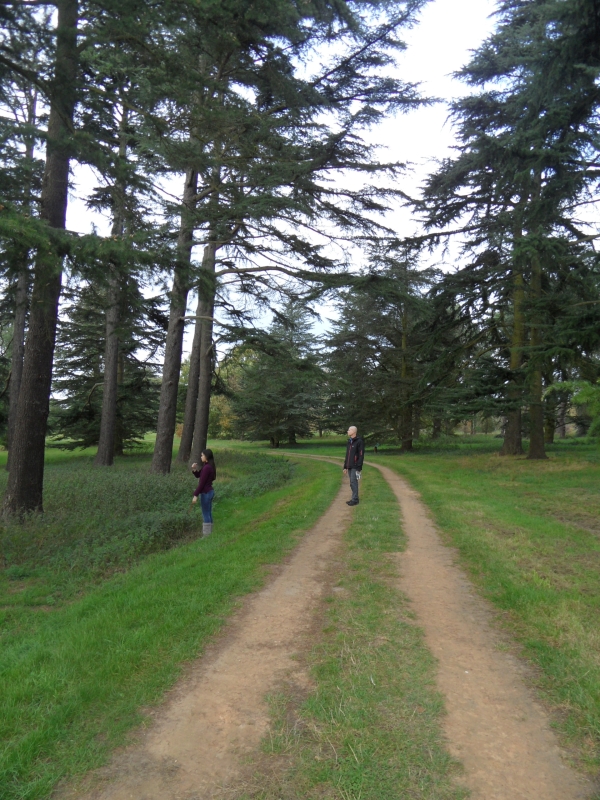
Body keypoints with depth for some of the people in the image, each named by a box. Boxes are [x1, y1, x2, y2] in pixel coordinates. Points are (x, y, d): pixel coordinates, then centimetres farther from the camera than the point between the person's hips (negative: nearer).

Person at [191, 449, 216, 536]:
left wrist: (195, 495, -19)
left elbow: (201, 483, -21)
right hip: (210, 492, 10)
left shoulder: (206, 468, -20)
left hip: (206, 493, -10)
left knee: (206, 514, -1)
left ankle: (206, 535, 6)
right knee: (209, 514, 15)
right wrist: (194, 469, -2)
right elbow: (198, 475, 17)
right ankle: (209, 533, 23)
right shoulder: (209, 466, 10)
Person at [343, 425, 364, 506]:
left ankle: (355, 500, -4)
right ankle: (354, 499, 16)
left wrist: (358, 468, -18)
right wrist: (345, 467, 16)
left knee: (353, 483, -9)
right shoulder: (349, 441, 14)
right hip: (350, 467, 8)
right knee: (353, 483, 10)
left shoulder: (359, 442, -11)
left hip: (355, 467, -8)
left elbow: (361, 456, -15)